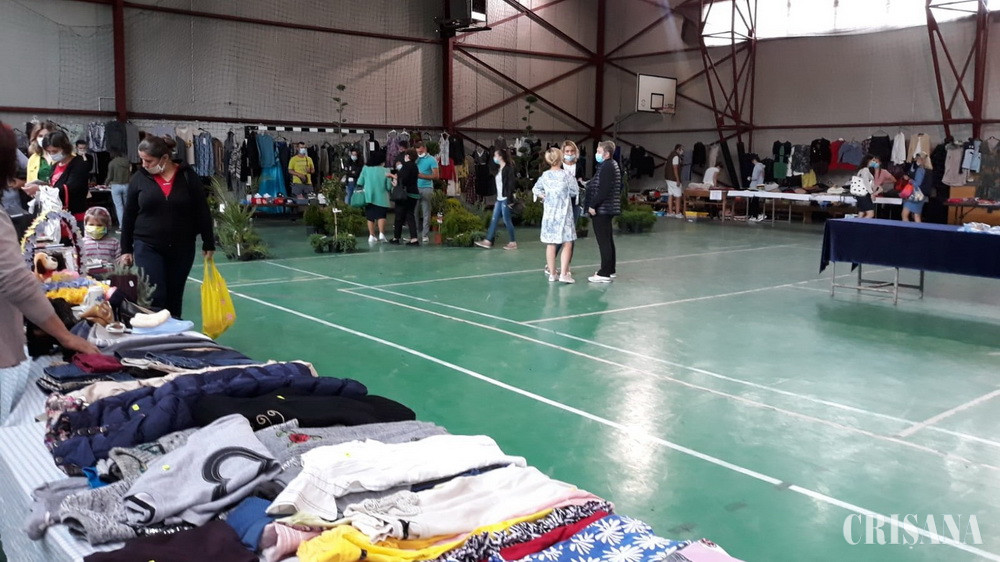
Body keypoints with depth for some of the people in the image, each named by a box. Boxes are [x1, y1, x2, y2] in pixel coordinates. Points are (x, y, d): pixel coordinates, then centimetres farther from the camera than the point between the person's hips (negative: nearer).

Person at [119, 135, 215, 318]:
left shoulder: (187, 176, -3)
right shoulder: (139, 178, 0)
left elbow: (202, 212, 0)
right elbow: (129, 216, 5)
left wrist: (208, 244, 0)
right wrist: (126, 249, 6)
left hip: (182, 248, 0)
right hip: (147, 247, 0)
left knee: (174, 297, 10)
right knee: (155, 297, -6)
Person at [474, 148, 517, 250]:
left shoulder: (508, 169, -12)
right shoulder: (499, 169, 14)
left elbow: (511, 184, -16)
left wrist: (509, 199, -19)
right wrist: (497, 196, 14)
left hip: (505, 199, -9)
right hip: (499, 199, 9)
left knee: (506, 220, -3)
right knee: (494, 219, 8)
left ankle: (513, 242, 7)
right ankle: (488, 241, 11)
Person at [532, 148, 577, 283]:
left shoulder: (545, 175, 3)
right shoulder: (566, 175, -10)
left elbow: (535, 189, 15)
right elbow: (575, 192, -3)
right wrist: (573, 180, 13)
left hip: (549, 213, 5)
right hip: (563, 214, -4)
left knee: (550, 244, 8)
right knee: (567, 244, 2)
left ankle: (552, 274, 12)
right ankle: (563, 274, -6)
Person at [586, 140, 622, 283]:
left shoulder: (606, 167, -17)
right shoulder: (612, 165, 16)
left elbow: (603, 190, -24)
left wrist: (593, 205, -19)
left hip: (602, 209, -11)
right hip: (608, 208, 11)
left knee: (603, 241, -8)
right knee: (608, 240, 17)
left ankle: (605, 274, -5)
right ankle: (610, 270, 26)